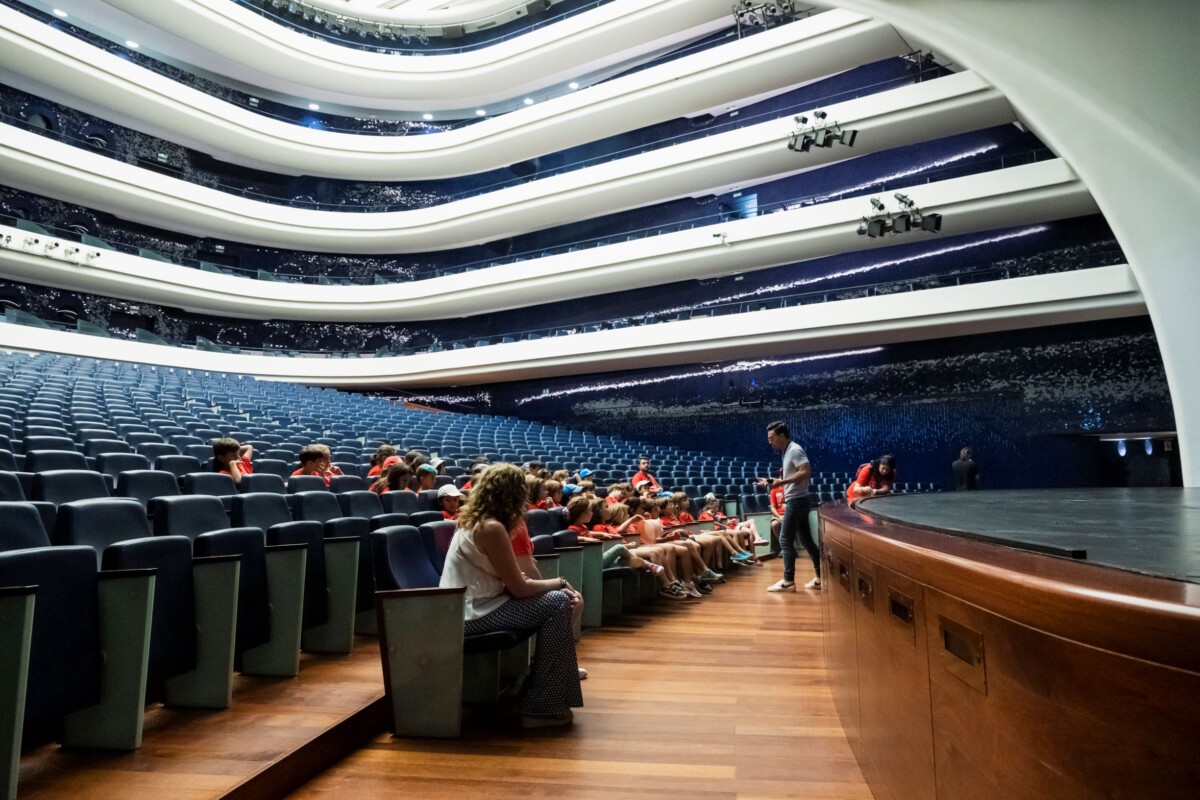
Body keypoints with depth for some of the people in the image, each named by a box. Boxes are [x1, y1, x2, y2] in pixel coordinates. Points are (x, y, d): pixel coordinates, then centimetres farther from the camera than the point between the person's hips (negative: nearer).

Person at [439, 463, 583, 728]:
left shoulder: (473, 519, 10)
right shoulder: (491, 527, -19)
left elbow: (508, 581, 12)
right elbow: (520, 588, -16)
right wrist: (560, 582, -1)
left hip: (465, 608, 10)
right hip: (472, 614, -10)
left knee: (555, 598, 15)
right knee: (558, 604, -10)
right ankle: (542, 707, -2)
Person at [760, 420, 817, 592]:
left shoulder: (794, 450, -14)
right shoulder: (787, 452, 16)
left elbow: (806, 472, -24)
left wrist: (781, 482, -26)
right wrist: (773, 482, 14)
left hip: (796, 501, -10)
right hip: (795, 501, 10)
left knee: (785, 540, -6)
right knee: (806, 540, 12)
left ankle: (788, 581, -1)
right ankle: (821, 578, 17)